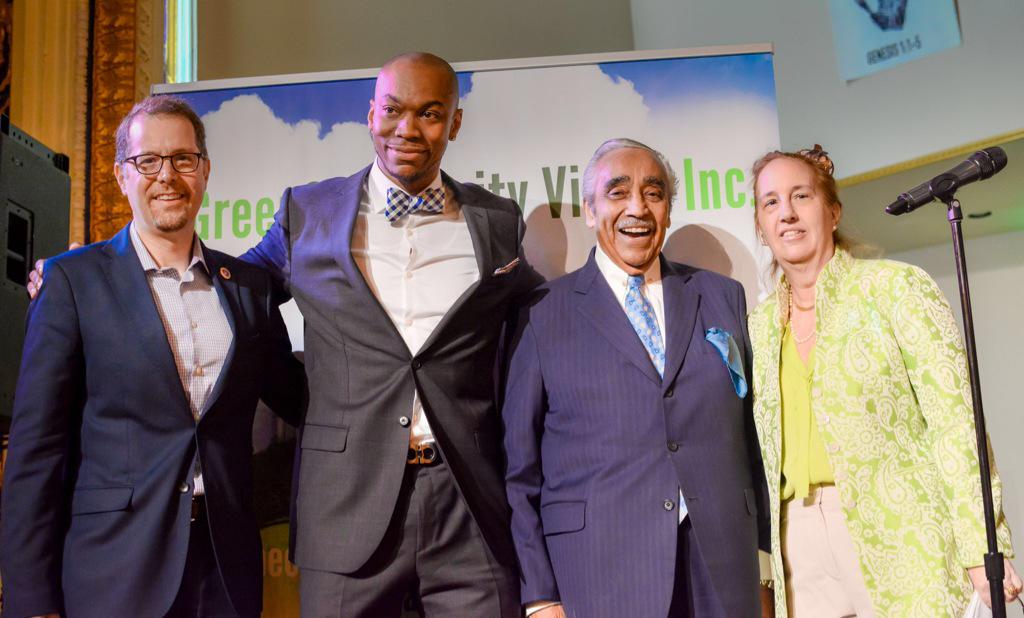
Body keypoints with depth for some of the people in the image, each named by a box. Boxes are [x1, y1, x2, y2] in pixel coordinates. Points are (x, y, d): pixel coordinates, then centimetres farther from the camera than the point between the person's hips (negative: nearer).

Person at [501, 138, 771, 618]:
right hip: (598, 573, -2)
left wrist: (763, 554, 7)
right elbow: (519, 463, -1)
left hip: (723, 567, 3)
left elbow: (749, 432, 10)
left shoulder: (723, 296, 9)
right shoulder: (542, 313, 0)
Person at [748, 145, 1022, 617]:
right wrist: (762, 564, 11)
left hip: (901, 537, -4)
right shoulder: (760, 326, 10)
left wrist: (982, 548, -13)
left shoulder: (894, 286, -4)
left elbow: (955, 417, -8)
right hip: (799, 539, 4)